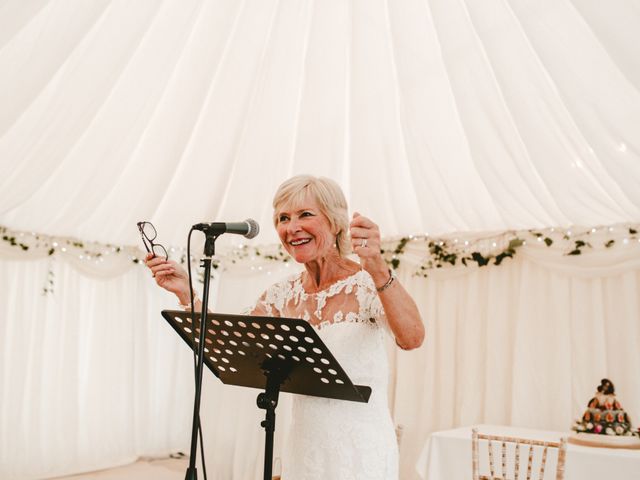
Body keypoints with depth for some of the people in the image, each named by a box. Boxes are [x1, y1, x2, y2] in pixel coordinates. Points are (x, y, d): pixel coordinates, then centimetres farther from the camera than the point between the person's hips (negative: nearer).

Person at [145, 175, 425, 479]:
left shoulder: (368, 286, -15)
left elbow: (411, 338, -32)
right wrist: (186, 294, -9)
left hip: (361, 453, -5)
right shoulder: (282, 296, 2)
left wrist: (377, 268, -46)